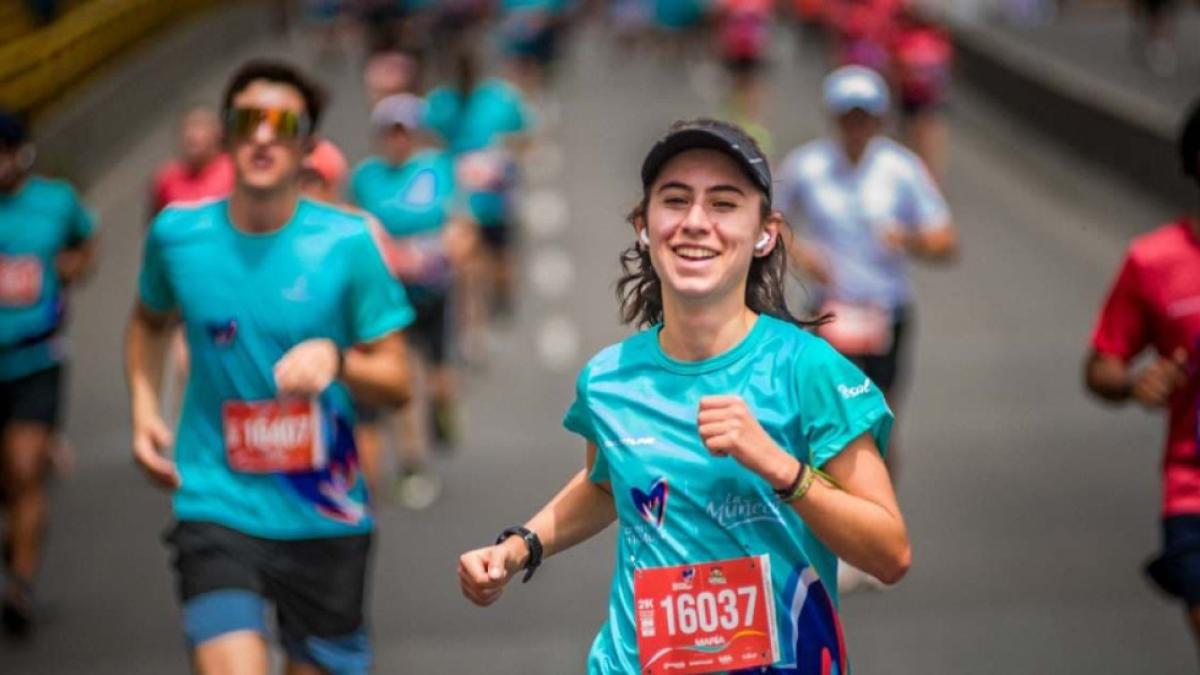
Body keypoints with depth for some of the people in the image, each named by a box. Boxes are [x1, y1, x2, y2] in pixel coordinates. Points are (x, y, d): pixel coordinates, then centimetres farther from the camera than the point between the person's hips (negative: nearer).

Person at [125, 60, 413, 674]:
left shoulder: (346, 242, -6)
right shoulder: (177, 232, -1)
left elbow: (395, 382, -3)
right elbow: (149, 320, 22)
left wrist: (335, 359, -24)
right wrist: (143, 407, 7)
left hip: (325, 515, 1)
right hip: (217, 504, 0)